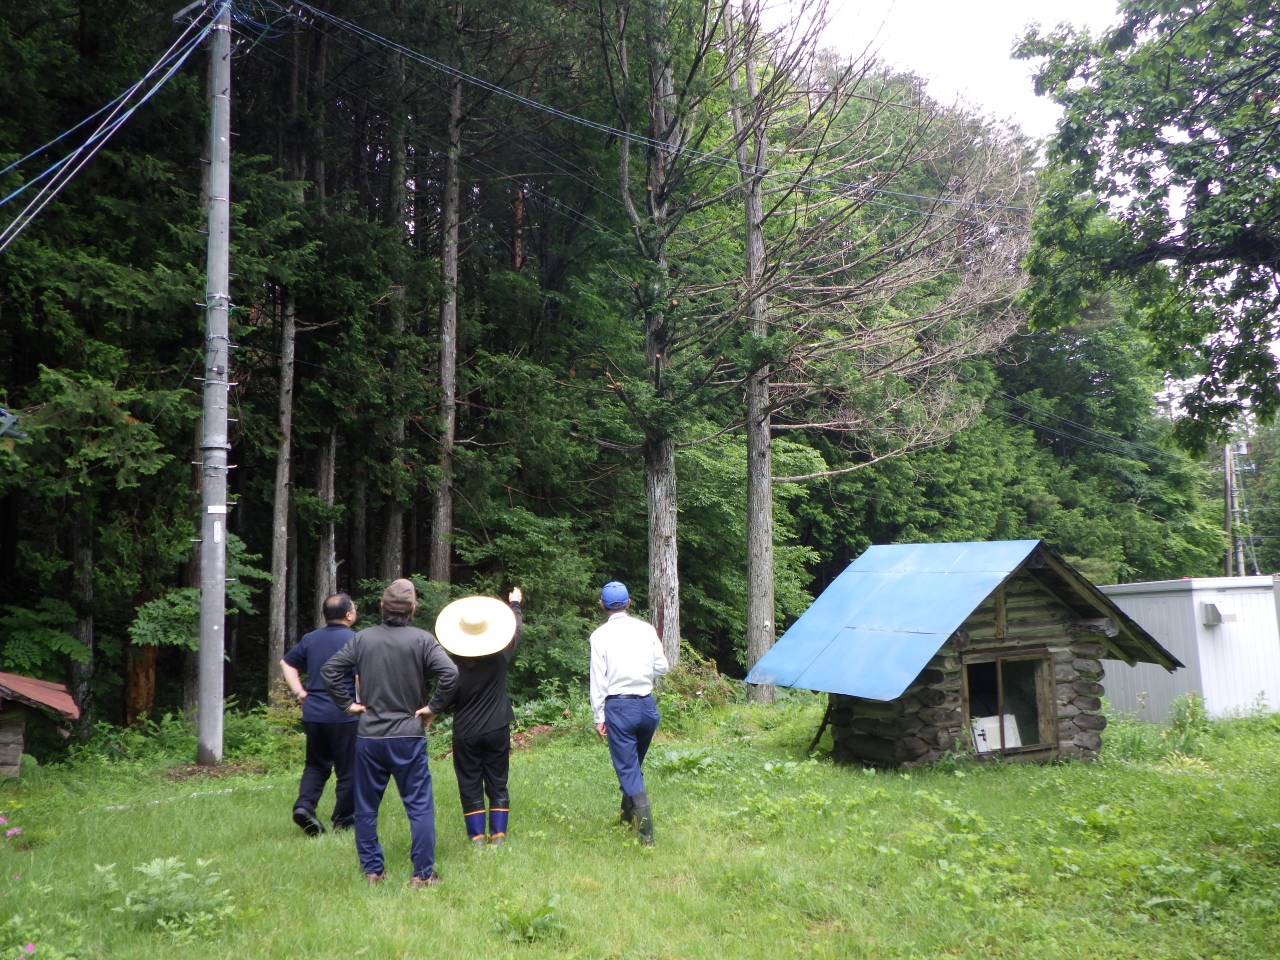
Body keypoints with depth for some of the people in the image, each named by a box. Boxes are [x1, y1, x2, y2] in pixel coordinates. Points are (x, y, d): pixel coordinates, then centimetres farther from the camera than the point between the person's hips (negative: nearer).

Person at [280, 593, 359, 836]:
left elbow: (286, 663, 17)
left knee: (316, 765, 20)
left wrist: (299, 692, 14)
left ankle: (304, 805, 1)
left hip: (313, 713, 6)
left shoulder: (310, 639, 9)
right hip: (344, 715, -6)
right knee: (347, 770, 6)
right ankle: (344, 823, 12)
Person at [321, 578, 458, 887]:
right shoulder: (422, 640, -7)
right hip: (408, 737, -2)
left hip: (368, 737, 3)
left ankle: (372, 871, 20)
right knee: (420, 806, 5)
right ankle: (422, 874, 7)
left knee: (366, 807, 15)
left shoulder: (363, 638, 2)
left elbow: (329, 671, 0)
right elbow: (450, 674, -20)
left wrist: (347, 704, 7)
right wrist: (435, 707, -8)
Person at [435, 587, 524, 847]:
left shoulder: (453, 665, -14)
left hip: (465, 734, -2)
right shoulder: (500, 657, -8)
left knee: (470, 786, 8)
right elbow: (517, 630, 10)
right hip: (497, 730, 2)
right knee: (497, 784, 11)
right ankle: (498, 835, 10)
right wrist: (515, 605, 24)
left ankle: (477, 837, 7)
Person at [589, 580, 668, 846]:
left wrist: (599, 717, -2)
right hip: (647, 704, 4)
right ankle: (628, 815, 38)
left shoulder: (600, 635, -5)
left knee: (627, 770, 0)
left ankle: (647, 834, -7)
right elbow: (662, 666, 6)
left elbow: (598, 678, -6)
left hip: (618, 706, -4)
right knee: (633, 766, 23)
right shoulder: (646, 629, 2)